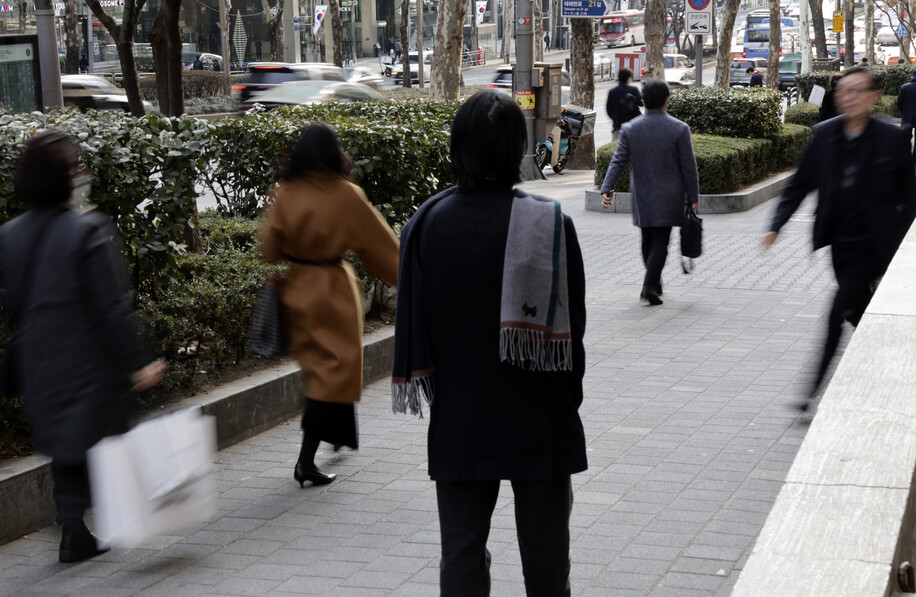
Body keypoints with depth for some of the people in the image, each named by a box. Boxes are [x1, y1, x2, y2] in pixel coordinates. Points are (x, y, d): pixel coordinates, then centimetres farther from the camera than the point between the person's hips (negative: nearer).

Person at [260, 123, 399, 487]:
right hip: (332, 290, -4)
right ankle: (306, 462, -8)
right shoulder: (346, 195, -12)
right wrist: (405, 276, 11)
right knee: (334, 370, 1)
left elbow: (269, 248, -1)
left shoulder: (286, 194, -5)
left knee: (319, 365, 21)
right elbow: (379, 241, -3)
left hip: (295, 290, 4)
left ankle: (338, 435, 40)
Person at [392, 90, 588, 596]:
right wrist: (567, 401, 7)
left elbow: (413, 324, 1)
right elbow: (571, 328, -7)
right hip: (539, 422, -2)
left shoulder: (425, 225, -5)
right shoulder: (550, 224, -13)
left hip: (457, 422, 2)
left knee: (461, 553, 10)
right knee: (545, 556, 12)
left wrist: (441, 395, 13)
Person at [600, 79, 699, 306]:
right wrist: (692, 198, 2)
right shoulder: (679, 129, -8)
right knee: (660, 242, -1)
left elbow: (618, 162, -7)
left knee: (648, 241, 16)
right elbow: (688, 166, -6)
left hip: (641, 197, 3)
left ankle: (654, 283, 27)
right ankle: (649, 286, -14)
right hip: (668, 198, -2)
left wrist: (606, 190, -9)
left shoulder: (630, 129, -2)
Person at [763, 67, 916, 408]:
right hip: (839, 240, 5)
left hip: (872, 243, -5)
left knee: (840, 310, -13)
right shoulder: (824, 135, 2)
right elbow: (799, 185, 8)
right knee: (858, 310, 14)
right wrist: (776, 226, -2)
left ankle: (818, 389, -9)